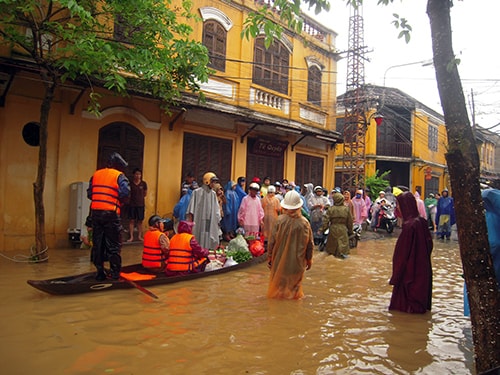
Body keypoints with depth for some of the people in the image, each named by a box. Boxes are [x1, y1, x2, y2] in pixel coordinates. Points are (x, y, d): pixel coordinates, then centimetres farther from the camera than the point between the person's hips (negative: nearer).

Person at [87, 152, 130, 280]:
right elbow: (125, 194, -14)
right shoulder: (119, 176, -3)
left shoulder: (96, 174, 12)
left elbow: (89, 194, 9)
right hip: (111, 213, -4)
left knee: (97, 243, 12)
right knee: (113, 244, 6)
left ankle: (100, 272, 16)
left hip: (96, 212, 5)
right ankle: (115, 272, 8)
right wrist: (119, 201, 5)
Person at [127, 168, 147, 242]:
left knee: (140, 221, 6)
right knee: (131, 220, 0)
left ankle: (139, 236, 15)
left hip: (141, 204, 1)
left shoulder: (143, 183, -1)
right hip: (132, 204, -1)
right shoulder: (131, 183, -5)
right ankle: (131, 237, 5)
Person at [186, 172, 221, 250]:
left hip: (211, 224, 4)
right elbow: (192, 207, -4)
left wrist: (218, 221, 11)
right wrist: (190, 219, -9)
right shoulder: (197, 192, -3)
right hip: (199, 223, -4)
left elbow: (216, 210, 14)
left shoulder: (213, 194, 11)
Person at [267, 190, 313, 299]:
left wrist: (269, 256, 5)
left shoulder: (280, 220, -16)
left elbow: (272, 241, -9)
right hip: (297, 263, 1)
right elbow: (310, 244, -3)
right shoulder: (304, 223, -13)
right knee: (295, 282, 18)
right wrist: (309, 260, 12)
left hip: (280, 261, -1)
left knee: (278, 283, 17)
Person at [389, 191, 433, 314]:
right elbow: (429, 244, 10)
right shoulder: (421, 222, 0)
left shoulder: (409, 225, -24)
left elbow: (403, 253, -22)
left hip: (411, 270, -8)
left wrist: (395, 277, -14)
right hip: (423, 268, 8)